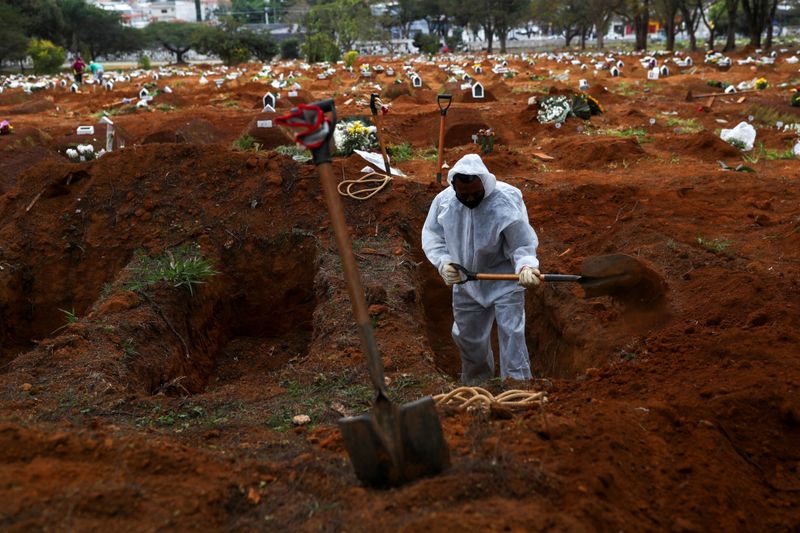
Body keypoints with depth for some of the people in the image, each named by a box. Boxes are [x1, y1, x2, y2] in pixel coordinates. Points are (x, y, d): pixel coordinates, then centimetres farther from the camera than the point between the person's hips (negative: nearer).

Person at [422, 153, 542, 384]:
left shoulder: (506, 202, -27)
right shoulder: (443, 201, -15)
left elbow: (522, 245, -20)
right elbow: (431, 235, -3)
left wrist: (526, 266, -41)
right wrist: (443, 261, -20)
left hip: (505, 281, -5)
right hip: (466, 282, 5)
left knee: (511, 335, -13)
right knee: (466, 336, 20)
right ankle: (475, 382, 47)